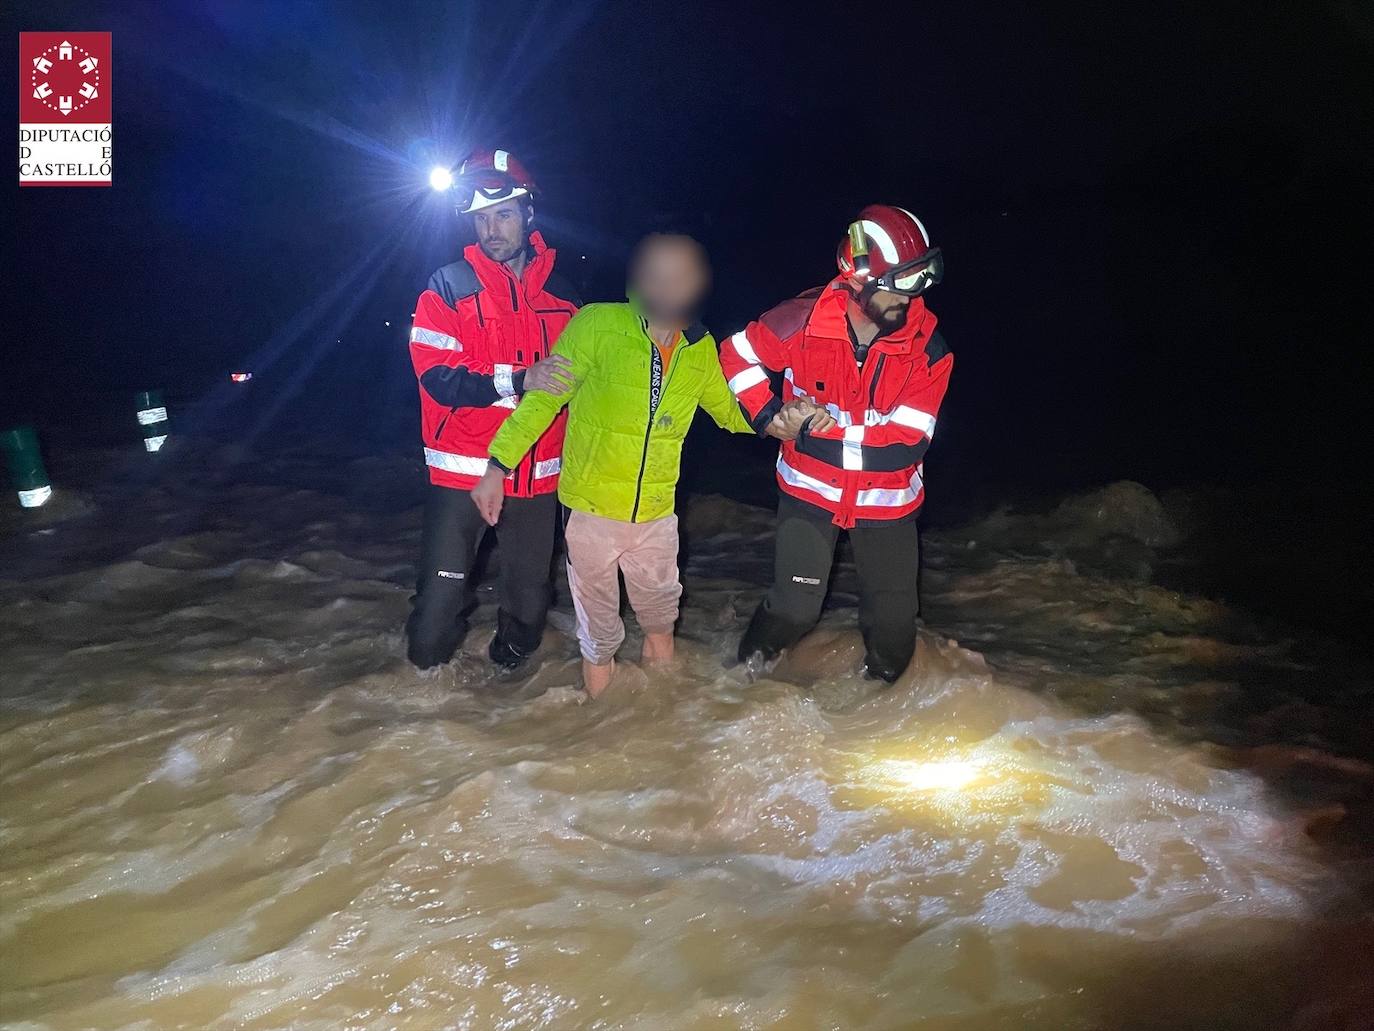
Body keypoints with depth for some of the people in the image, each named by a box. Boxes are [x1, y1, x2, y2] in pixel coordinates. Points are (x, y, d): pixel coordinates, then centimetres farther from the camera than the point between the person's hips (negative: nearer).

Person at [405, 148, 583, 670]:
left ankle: (513, 657, 40)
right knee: (444, 585, -4)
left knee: (529, 587, 14)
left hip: (537, 472, 3)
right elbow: (437, 378, -15)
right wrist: (518, 381, -25)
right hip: (463, 467, -3)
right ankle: (427, 661, 25)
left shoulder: (560, 292, 8)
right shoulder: (448, 287, -3)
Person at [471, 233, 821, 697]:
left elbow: (728, 408, 15)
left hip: (656, 513, 3)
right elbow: (543, 398, -11)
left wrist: (773, 420, -5)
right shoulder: (598, 324, -13)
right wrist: (499, 465, -16)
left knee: (660, 619, 21)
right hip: (593, 508, -3)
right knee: (598, 632, 13)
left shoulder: (701, 349, 0)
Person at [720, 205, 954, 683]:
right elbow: (739, 353, -1)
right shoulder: (803, 319, -17)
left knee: (895, 618, 9)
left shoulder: (926, 344, -15)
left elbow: (910, 438, -19)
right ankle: (749, 670, 26)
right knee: (795, 609, -5)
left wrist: (830, 430, -24)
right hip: (810, 489, -1)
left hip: (887, 500, 2)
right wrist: (769, 414, -12)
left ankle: (880, 689, 39)